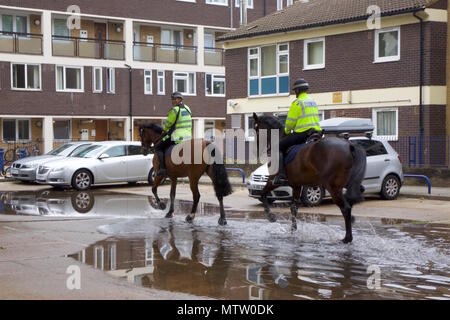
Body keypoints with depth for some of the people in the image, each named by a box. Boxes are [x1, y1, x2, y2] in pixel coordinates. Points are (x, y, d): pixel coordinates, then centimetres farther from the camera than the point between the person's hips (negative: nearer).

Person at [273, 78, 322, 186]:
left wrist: (287, 132, 10)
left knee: (279, 146, -1)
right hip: (316, 132, 8)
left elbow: (290, 121, -8)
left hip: (301, 134, -8)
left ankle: (281, 175, -12)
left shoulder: (297, 103, -8)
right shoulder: (313, 102, 17)